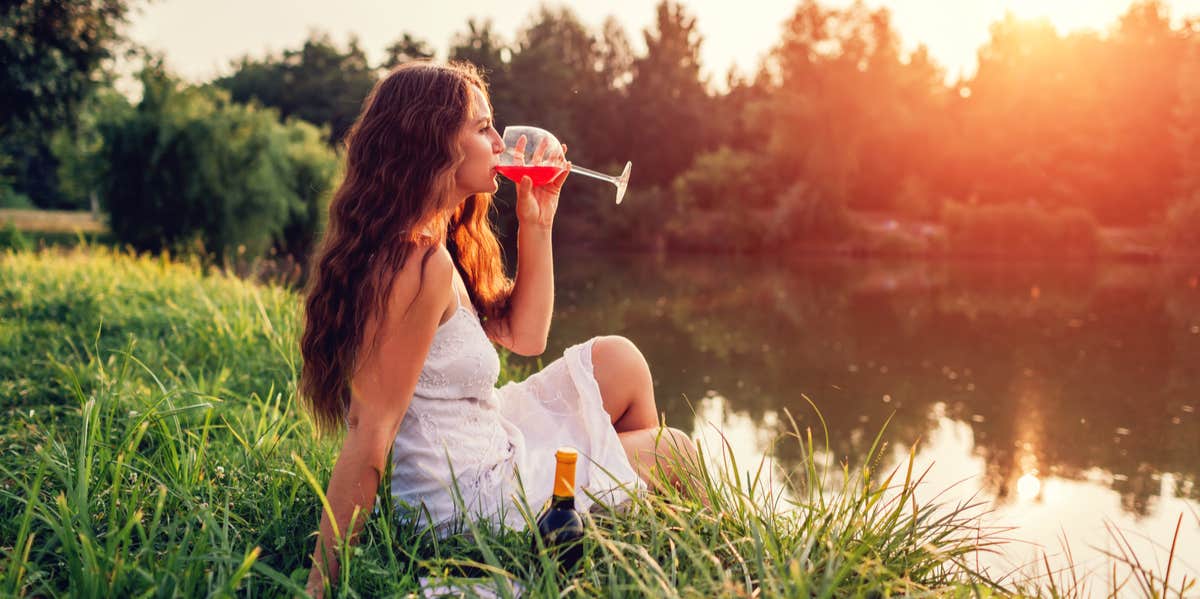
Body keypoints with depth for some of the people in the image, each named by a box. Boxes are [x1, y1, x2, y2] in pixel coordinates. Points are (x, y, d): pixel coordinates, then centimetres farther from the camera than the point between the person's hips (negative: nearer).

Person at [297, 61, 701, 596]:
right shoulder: (422, 262, -27)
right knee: (674, 451, 8)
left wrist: (536, 223, 5)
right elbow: (369, 438, -28)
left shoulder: (442, 243, 5)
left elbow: (524, 335, 11)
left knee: (617, 360, 18)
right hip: (474, 500, -10)